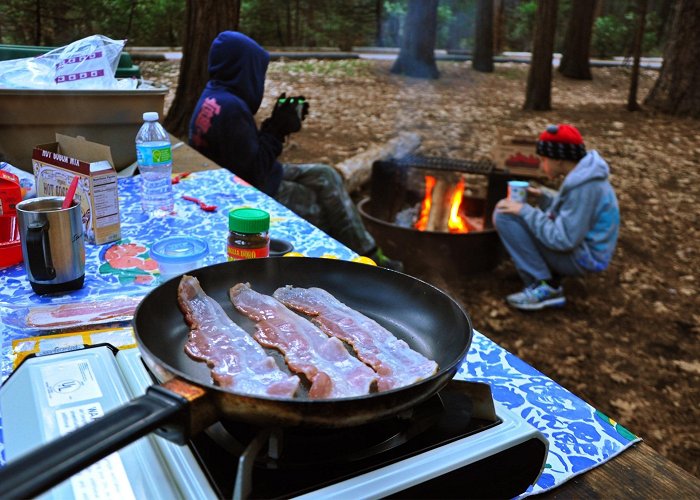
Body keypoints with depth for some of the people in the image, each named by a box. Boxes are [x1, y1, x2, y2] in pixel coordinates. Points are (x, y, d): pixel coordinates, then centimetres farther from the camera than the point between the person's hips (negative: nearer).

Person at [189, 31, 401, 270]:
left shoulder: (215, 96, 6)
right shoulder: (229, 107, -26)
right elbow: (253, 170, -24)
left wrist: (276, 123, 0)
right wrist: (277, 130, -14)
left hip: (247, 177, 10)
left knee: (325, 177, 6)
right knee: (322, 206, 0)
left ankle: (368, 255, 10)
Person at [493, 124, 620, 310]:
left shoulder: (583, 186, -24)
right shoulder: (583, 175, 6)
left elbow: (563, 240, -26)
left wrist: (525, 211, -19)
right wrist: (542, 196, 7)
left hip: (582, 257, -10)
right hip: (577, 246, 10)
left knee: (504, 216, -17)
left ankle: (544, 287, -13)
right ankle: (550, 276, 7)